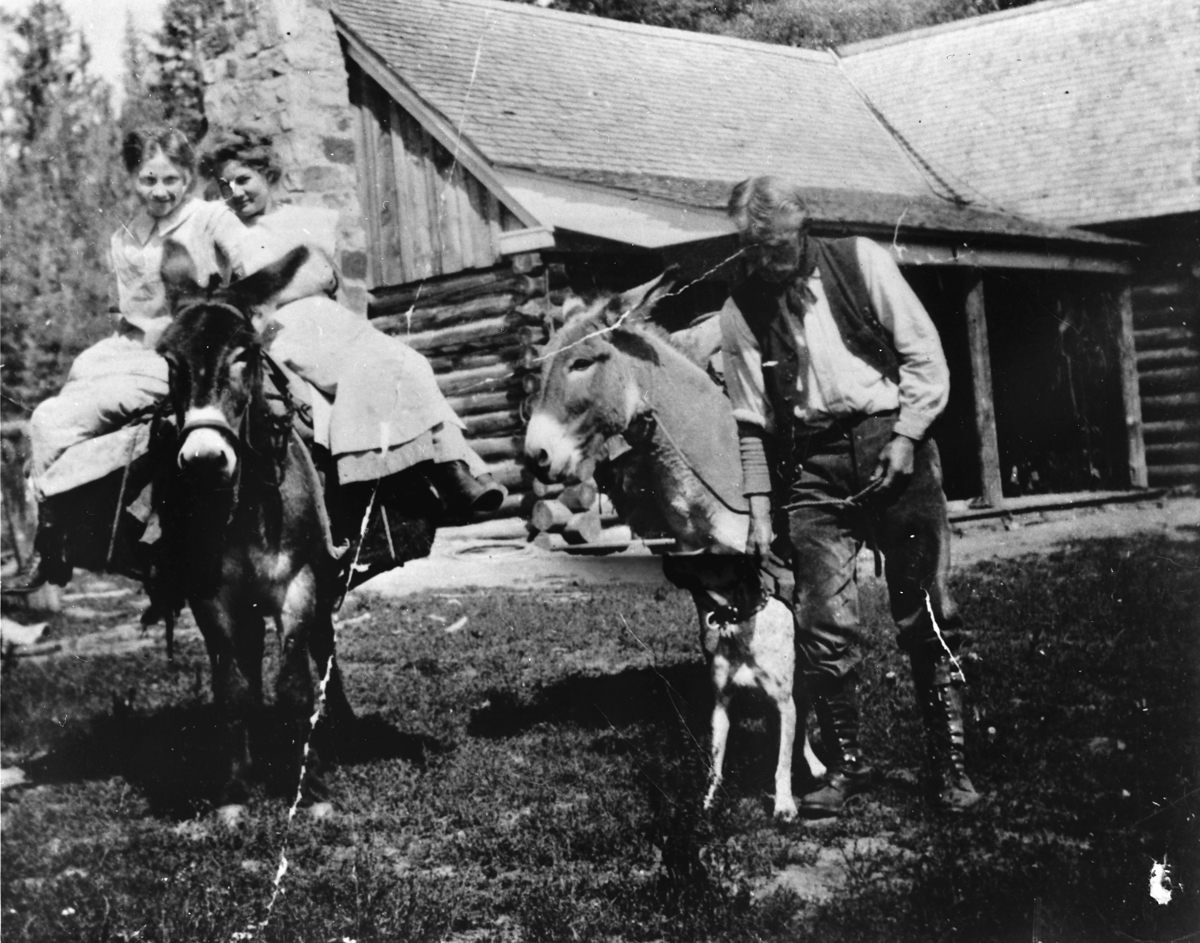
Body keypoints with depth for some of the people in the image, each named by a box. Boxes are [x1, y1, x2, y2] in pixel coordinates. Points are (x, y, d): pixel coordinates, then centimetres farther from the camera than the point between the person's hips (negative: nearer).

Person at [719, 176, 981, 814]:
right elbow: (752, 421, 6)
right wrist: (760, 511, 2)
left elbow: (924, 354, 1)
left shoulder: (861, 263, 0)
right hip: (811, 469, 1)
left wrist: (906, 438, -9)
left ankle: (947, 762, 11)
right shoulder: (741, 312, 4)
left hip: (892, 446, -1)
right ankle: (845, 762, 10)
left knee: (928, 615, 1)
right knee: (824, 623, -5)